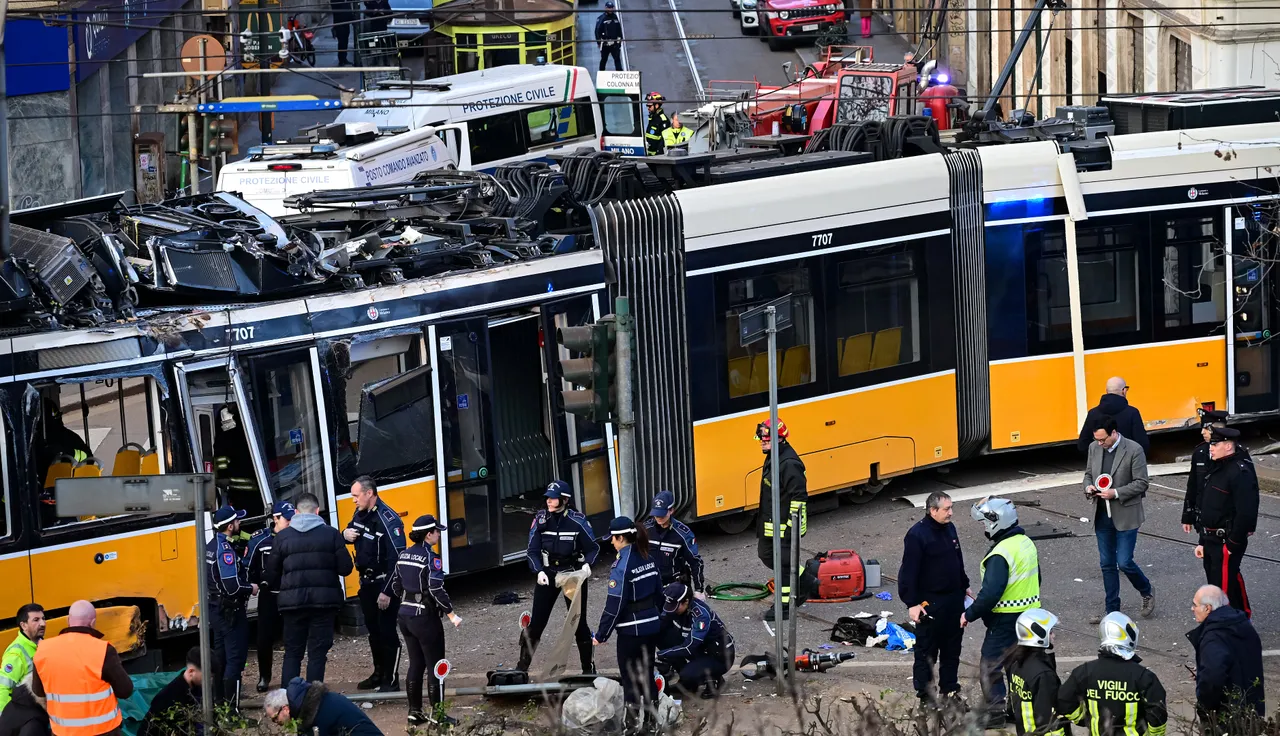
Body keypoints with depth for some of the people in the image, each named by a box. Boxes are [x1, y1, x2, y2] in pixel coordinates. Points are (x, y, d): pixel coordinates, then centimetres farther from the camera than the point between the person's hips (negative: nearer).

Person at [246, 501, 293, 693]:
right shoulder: (260, 539, -5)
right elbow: (248, 565, 2)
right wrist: (253, 583, -9)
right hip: (269, 595, 0)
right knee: (265, 638, 3)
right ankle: (264, 677, 21)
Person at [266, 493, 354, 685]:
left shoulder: (283, 536, 1)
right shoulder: (331, 534, -2)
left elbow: (272, 574, 4)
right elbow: (345, 568, -4)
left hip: (293, 602, 1)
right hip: (324, 601, -1)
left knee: (292, 654, 10)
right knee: (317, 654, 4)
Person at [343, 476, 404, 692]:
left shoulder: (387, 520, -22)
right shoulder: (360, 513, 5)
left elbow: (398, 558, -24)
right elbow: (352, 534, 23)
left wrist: (387, 591, -25)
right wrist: (346, 534, -5)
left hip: (384, 583, -9)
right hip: (367, 581, 9)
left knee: (387, 631, -5)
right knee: (373, 629, 16)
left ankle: (391, 680, 1)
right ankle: (379, 674, 28)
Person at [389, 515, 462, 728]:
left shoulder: (405, 555, 6)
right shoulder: (430, 558, -17)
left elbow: (396, 585, 13)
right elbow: (436, 590, -22)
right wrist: (451, 615, -16)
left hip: (405, 615, 8)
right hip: (425, 618, -8)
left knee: (416, 664, 15)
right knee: (436, 666, 2)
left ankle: (414, 712, 18)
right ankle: (436, 715, 5)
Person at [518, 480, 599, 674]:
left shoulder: (577, 521, -12)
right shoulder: (541, 519, -4)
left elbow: (593, 547, -3)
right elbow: (532, 551, 0)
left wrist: (587, 564, -23)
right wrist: (539, 571, -16)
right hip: (548, 574, 2)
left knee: (579, 622, 2)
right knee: (536, 622, -1)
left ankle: (588, 667, 16)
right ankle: (522, 667, 5)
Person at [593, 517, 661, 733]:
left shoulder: (622, 566, -20)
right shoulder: (648, 559, 3)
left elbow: (615, 605, -19)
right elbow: (658, 592, 13)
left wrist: (601, 634, -11)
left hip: (631, 631, -7)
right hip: (652, 625, 7)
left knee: (630, 675, 4)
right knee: (647, 672, 17)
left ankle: (632, 720, 10)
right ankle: (650, 714, 25)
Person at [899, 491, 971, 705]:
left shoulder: (949, 528, 7)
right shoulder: (917, 535, -18)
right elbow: (908, 571, -19)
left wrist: (964, 586, 25)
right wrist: (912, 603, -21)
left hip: (954, 599, 8)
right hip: (930, 603, -8)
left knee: (952, 647, 15)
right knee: (927, 649, 0)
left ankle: (949, 688, 27)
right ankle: (924, 694, 8)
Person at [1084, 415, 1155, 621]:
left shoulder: (1133, 450, -14)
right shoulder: (1094, 448, 3)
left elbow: (1141, 483, -12)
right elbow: (1088, 474, 16)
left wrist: (1116, 493, -22)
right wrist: (1088, 487, -7)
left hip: (1126, 516, -6)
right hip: (1102, 516, 6)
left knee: (1124, 562, -6)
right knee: (1107, 564, 9)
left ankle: (1147, 592, 22)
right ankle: (1112, 610, 18)